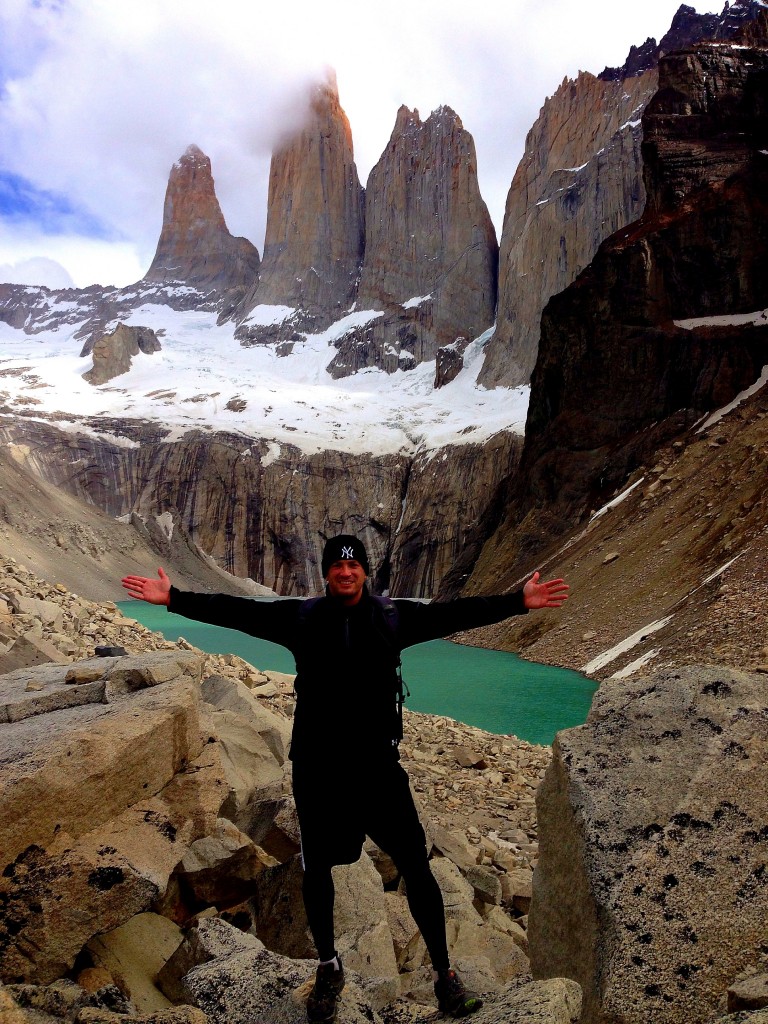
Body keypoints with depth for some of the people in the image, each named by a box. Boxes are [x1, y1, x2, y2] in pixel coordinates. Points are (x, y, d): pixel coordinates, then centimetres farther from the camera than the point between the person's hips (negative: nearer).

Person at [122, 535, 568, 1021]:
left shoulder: (394, 616, -2)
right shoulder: (302, 617, -1)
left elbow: (456, 613, -3)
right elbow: (236, 611, -1)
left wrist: (517, 601, -8)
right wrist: (173, 598, -5)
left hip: (378, 764, 0)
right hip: (316, 767, 1)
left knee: (417, 869, 4)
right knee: (317, 870, 15)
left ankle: (445, 973, 26)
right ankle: (329, 967, 41)